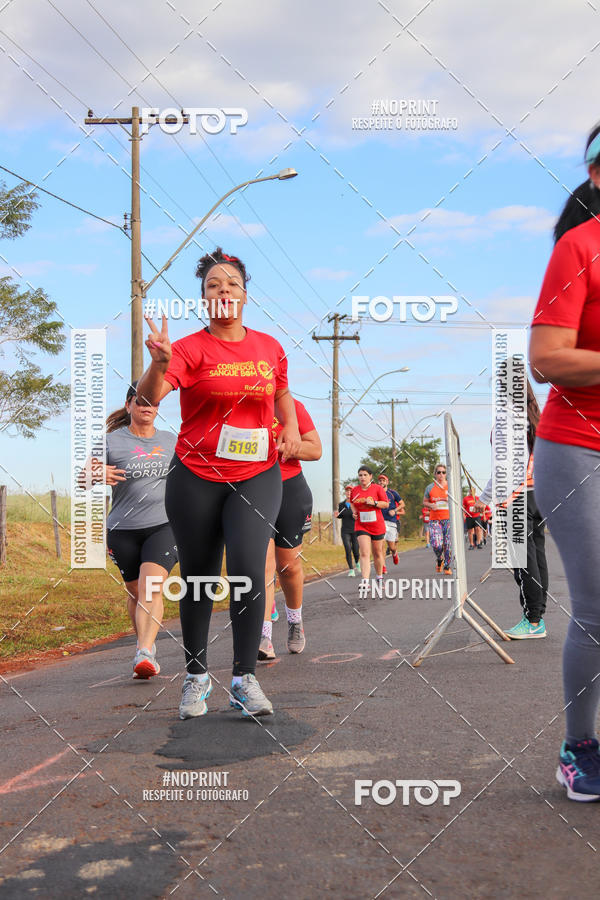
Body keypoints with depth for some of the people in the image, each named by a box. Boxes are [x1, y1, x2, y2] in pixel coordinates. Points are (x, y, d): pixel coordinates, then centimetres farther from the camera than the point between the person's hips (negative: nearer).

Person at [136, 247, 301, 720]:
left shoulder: (269, 346, 7)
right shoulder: (191, 348, -6)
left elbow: (282, 393, 27)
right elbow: (147, 397, -22)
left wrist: (290, 426, 8)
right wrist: (159, 364, -42)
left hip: (257, 476, 1)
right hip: (196, 477, -1)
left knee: (248, 569, -15)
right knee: (198, 578, 6)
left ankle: (245, 679, -3)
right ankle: (197, 675, 23)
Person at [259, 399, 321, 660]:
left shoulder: (291, 406, 0)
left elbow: (315, 450, -4)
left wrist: (277, 444, -17)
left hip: (289, 489, 0)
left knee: (288, 564, 9)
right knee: (263, 561, -15)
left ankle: (295, 620, 37)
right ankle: (264, 638, -18)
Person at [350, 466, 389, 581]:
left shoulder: (377, 488, -4)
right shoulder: (354, 490, 4)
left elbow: (386, 504, -2)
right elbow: (352, 503, 22)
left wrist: (374, 503, -18)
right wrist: (354, 512, 3)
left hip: (377, 525, -1)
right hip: (361, 526, 1)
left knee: (377, 553, 14)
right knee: (364, 554, -14)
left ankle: (379, 577, 35)